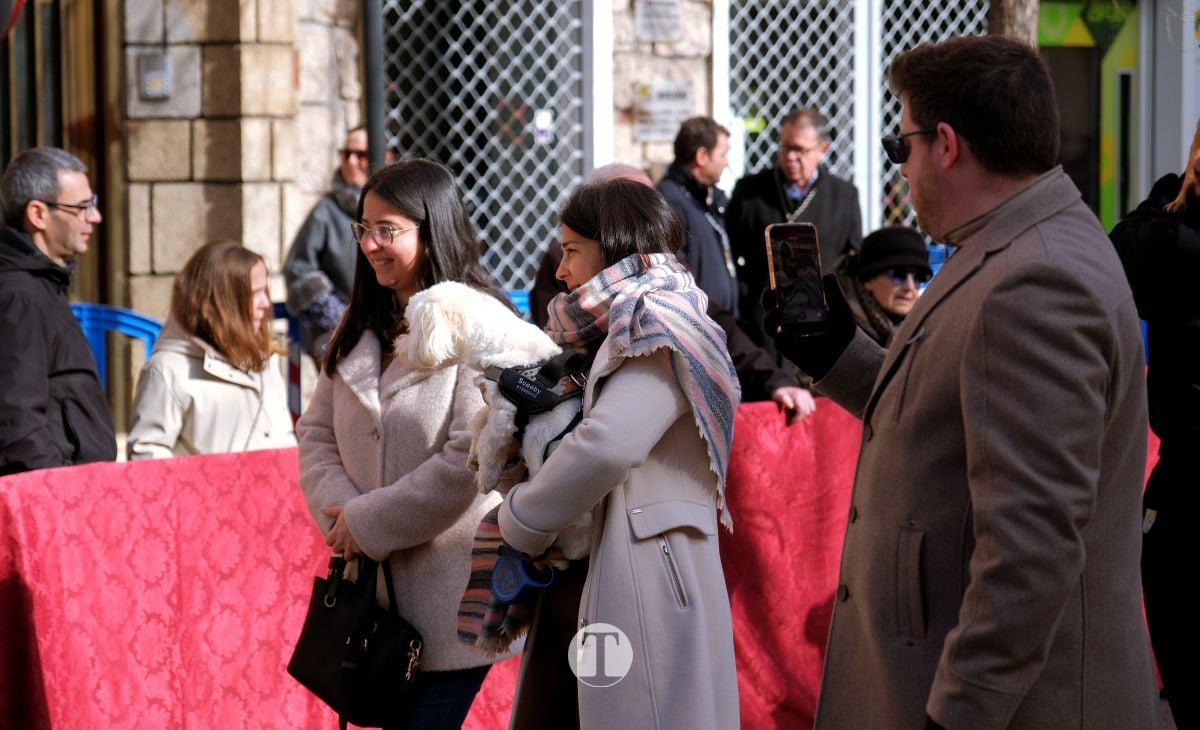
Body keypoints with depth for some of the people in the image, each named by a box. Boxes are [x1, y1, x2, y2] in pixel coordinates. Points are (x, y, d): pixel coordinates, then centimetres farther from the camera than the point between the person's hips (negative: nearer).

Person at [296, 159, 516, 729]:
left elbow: (472, 461, -19)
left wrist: (369, 523, -13)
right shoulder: (361, 328, 14)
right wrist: (342, 514, -9)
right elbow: (317, 433, 10)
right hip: (374, 587, 6)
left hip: (450, 591, -6)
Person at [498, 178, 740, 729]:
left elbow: (607, 446, -23)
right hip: (582, 588, 9)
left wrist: (520, 522, -12)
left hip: (643, 585, -9)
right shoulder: (616, 336, 21)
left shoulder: (658, 331, -9)